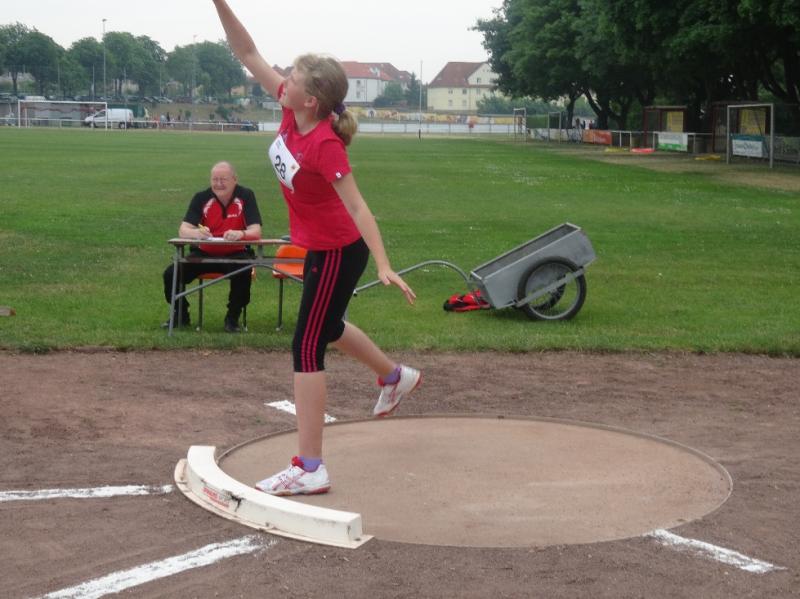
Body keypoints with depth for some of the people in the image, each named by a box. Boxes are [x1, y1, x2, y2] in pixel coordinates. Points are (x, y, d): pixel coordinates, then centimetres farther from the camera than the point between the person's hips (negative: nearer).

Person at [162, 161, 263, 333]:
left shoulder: (246, 196, -9)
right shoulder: (201, 198, -6)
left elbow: (256, 231, -17)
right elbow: (183, 231, -13)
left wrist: (240, 234, -42)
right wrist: (196, 233, -39)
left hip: (235, 254, -2)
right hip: (204, 254, 2)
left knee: (243, 272, -36)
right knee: (171, 273, -17)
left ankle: (233, 318, -12)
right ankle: (181, 314, 12)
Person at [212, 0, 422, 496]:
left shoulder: (325, 147, -29)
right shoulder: (292, 111, -9)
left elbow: (356, 206, -32)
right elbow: (249, 54, -5)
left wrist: (384, 266, -39)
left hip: (338, 254, -9)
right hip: (323, 248, 9)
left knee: (307, 349, -7)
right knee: (326, 328, 29)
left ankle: (309, 469, -1)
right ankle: (396, 377, 54)